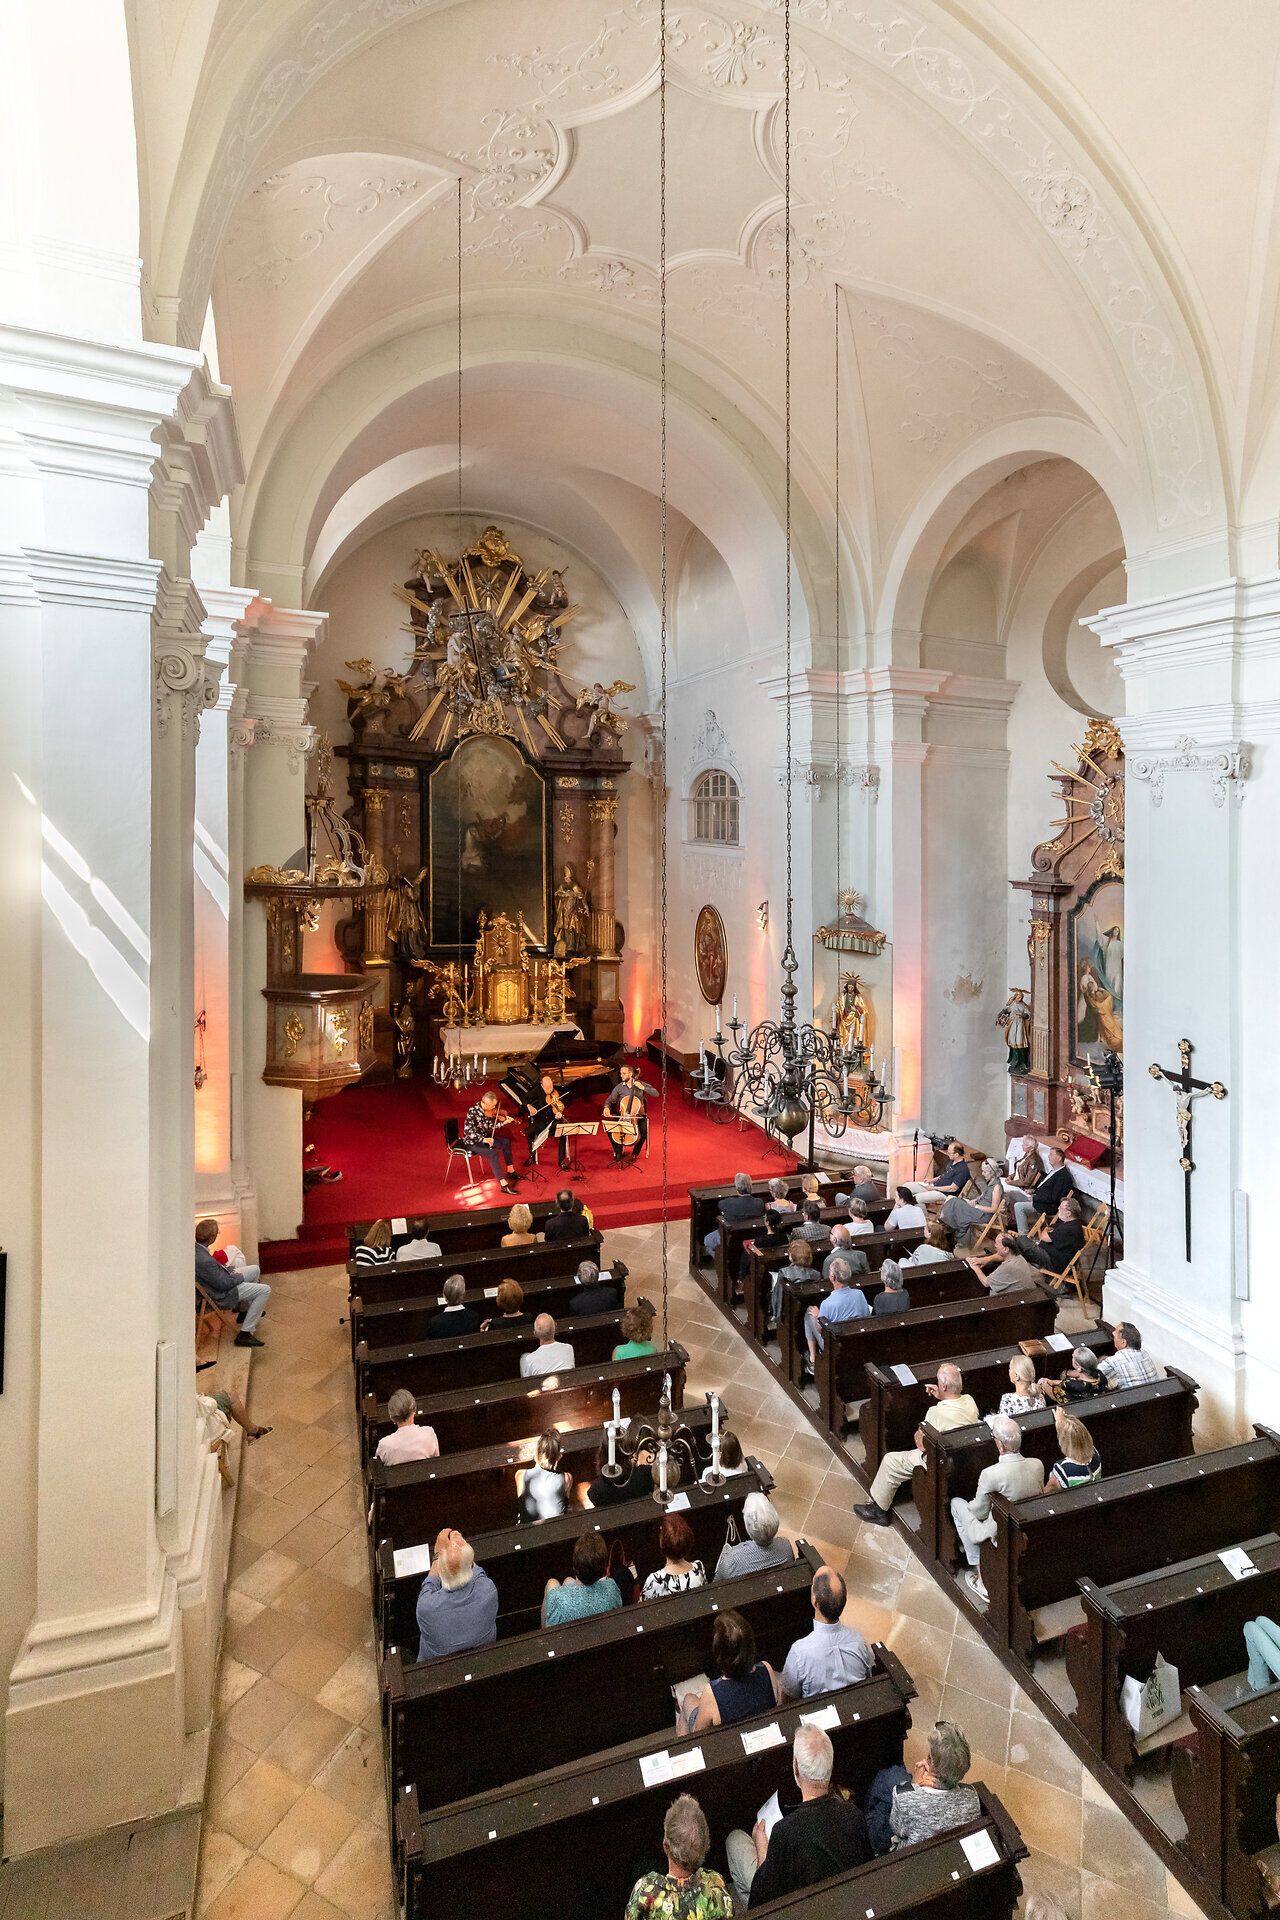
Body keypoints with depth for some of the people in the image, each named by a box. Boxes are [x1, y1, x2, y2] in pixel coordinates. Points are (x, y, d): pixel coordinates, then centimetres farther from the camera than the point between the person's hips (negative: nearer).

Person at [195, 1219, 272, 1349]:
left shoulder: (194, 1246, -13)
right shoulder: (204, 1261, -39)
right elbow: (223, 1284, -27)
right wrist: (240, 1277, -9)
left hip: (219, 1279, 9)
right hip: (221, 1296, -9)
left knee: (255, 1270, 21)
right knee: (265, 1290, -7)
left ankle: (244, 1309, 37)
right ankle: (245, 1334, -1)